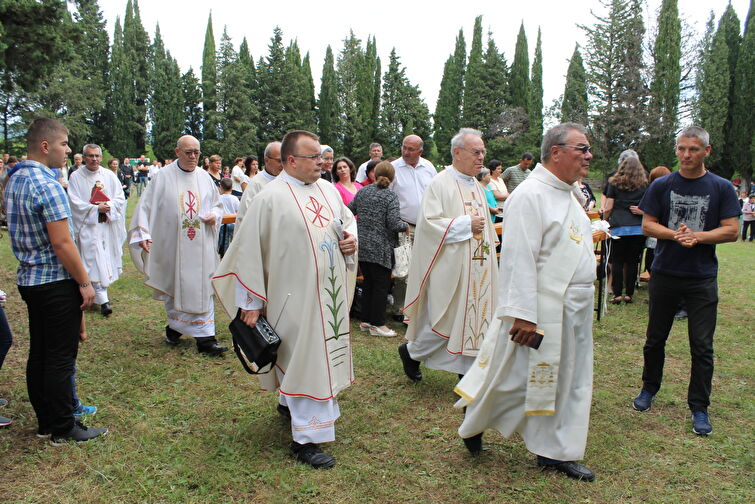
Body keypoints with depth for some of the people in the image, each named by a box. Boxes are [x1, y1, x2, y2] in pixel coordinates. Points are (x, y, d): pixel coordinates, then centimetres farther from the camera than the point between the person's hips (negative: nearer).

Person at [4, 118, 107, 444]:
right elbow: (62, 243, -22)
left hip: (29, 280, 9)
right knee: (60, 358, 1)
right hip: (56, 282, -9)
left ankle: (45, 422, 27)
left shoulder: (14, 179, 10)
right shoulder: (47, 185, -20)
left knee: (38, 354, 15)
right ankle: (63, 428, 13)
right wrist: (85, 282, -14)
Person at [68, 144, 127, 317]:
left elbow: (120, 197, 3)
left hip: (108, 225, 3)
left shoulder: (109, 175, 5)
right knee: (95, 262, -7)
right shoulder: (76, 177, -2)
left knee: (106, 260, 10)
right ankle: (103, 300, -8)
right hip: (88, 226, -3)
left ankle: (98, 293, 30)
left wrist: (108, 206, -15)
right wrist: (96, 208, -16)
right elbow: (75, 202, -8)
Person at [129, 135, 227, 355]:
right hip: (172, 245, -2)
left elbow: (217, 204, 17)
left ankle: (205, 338, 5)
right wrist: (143, 234, -12)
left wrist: (214, 215, -5)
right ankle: (175, 326, 32)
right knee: (173, 287, 11)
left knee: (201, 289, 0)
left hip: (200, 246, 2)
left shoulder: (204, 177, 7)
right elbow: (146, 206, -3)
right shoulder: (164, 176, -2)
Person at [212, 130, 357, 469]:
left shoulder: (327, 189, 6)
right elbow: (249, 250, -12)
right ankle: (306, 437, 11)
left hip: (330, 292, 8)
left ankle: (290, 402, 44)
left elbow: (347, 218, 22)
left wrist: (351, 238, -2)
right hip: (296, 295, -7)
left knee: (322, 351, 19)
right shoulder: (271, 197, -14)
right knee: (304, 359, -2)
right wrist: (250, 302, -11)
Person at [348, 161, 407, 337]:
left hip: (361, 246, 6)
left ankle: (367, 320, 22)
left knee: (368, 283, 15)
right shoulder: (390, 196, -9)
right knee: (381, 285, 3)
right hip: (380, 248, -6)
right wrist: (405, 225, 3)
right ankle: (377, 324, 7)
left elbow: (349, 211, 13)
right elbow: (394, 223, -17)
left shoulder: (362, 192, 7)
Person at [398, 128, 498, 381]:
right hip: (450, 268, -7)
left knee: (476, 318, 7)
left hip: (477, 270, 8)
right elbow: (429, 223, -18)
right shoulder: (440, 184, -9)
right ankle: (411, 351, 22)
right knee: (447, 320, -2)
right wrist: (466, 224, -18)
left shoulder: (477, 187, 15)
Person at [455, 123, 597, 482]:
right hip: (539, 312, -9)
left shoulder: (568, 194, 13)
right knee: (515, 379, 4)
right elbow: (519, 258, -23)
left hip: (575, 312, 9)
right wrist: (522, 314, -25)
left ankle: (555, 451, 28)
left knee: (569, 382, 14)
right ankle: (474, 420, 29)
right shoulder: (530, 195, -17)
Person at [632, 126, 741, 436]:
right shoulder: (662, 186, 2)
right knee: (655, 339, 13)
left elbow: (731, 231, -3)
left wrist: (697, 236, -19)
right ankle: (649, 389, 33)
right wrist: (675, 234, -18)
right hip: (664, 274, 1)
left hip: (702, 278, -1)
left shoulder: (722, 188, 0)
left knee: (702, 346, 1)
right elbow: (647, 225, 0)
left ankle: (699, 408, 13)